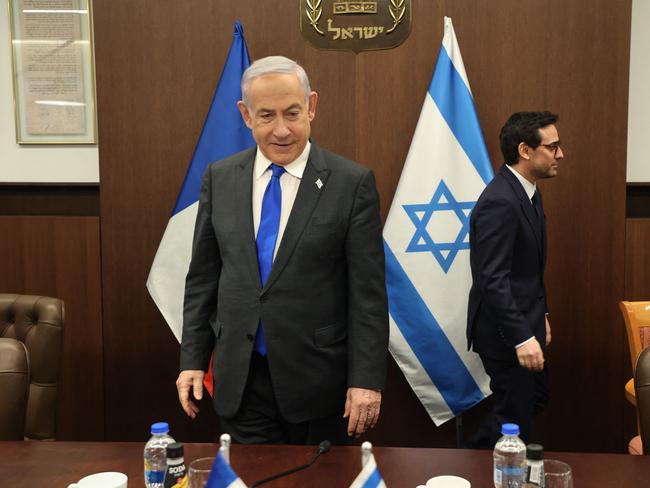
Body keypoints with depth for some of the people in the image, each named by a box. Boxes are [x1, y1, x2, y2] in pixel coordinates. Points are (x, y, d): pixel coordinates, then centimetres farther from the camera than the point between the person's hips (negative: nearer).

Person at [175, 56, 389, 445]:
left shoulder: (352, 182, -8)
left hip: (317, 380, -2)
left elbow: (368, 292, -8)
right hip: (240, 380, 3)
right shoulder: (220, 179, 3)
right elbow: (203, 277, 8)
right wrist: (193, 359, 5)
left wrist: (367, 379, -11)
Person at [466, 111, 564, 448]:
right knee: (514, 419, 4)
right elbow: (493, 279, -27)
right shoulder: (499, 202, -24)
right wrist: (522, 337, -27)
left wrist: (540, 316, 18)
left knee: (536, 400, 22)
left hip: (525, 322, 10)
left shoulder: (527, 191, 8)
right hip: (505, 331, -10)